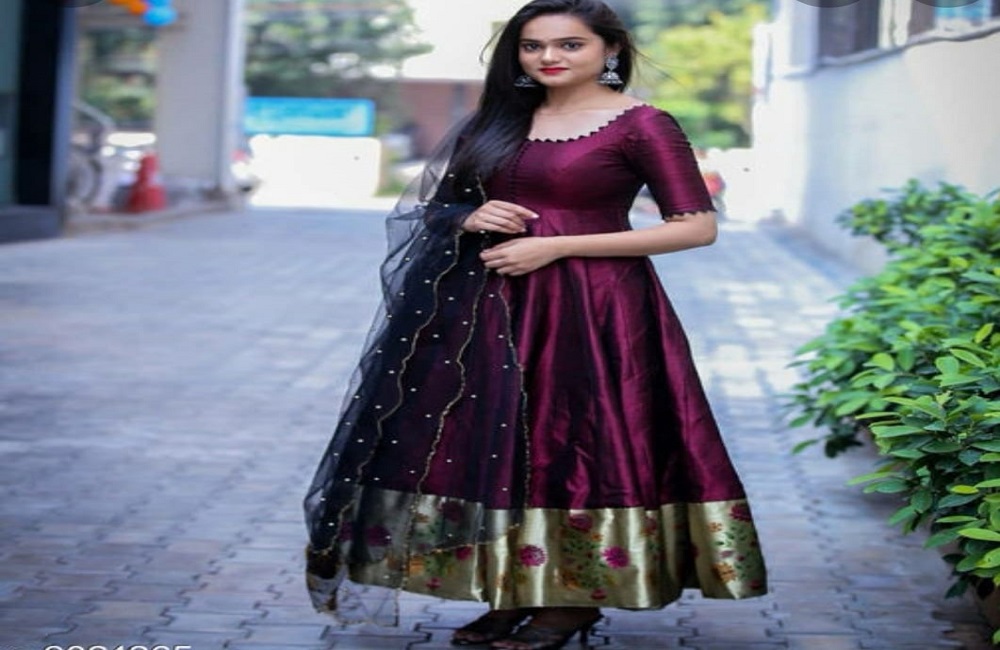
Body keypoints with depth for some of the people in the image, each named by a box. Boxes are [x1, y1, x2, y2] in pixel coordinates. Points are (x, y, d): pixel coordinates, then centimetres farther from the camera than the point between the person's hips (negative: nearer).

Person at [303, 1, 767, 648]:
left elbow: (698, 226, -13)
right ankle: (514, 592, 17)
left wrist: (558, 245, -16)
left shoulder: (642, 125, -7)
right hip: (493, 307, 6)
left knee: (571, 444, -2)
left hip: (592, 310, -6)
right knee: (494, 443, 6)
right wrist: (470, 219, -7)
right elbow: (437, 205, 20)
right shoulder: (501, 119, 11)